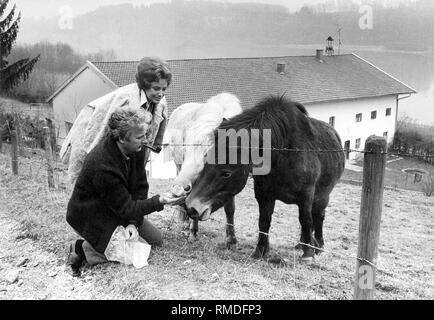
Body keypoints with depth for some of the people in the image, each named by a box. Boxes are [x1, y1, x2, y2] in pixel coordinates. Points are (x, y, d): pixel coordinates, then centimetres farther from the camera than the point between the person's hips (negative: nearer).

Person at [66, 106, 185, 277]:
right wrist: (159, 201, -36)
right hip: (92, 216, -8)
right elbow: (126, 208, -27)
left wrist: (133, 222, -18)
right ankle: (83, 249, 1)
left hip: (121, 210, 8)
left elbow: (140, 186, -7)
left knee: (156, 239, 9)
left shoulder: (137, 149, -14)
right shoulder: (103, 166, -36)